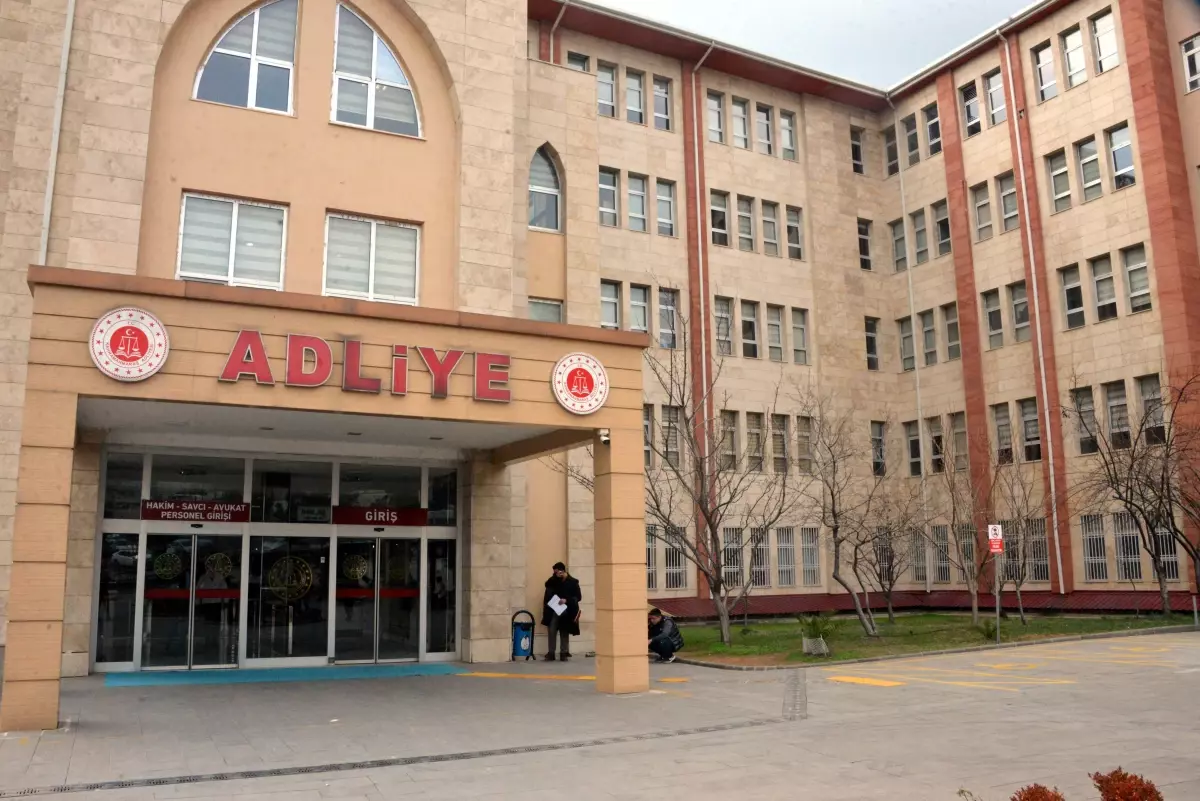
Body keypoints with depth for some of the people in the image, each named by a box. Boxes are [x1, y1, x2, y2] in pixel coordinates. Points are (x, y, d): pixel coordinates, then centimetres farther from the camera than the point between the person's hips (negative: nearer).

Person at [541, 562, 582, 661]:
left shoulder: (573, 582, -5)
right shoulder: (553, 581, 2)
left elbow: (578, 597, -6)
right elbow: (548, 594, 7)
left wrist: (566, 600, -16)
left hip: (567, 612, -2)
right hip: (554, 610, 2)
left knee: (564, 633, 6)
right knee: (551, 632, -3)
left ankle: (564, 653, 13)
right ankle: (550, 653, 2)